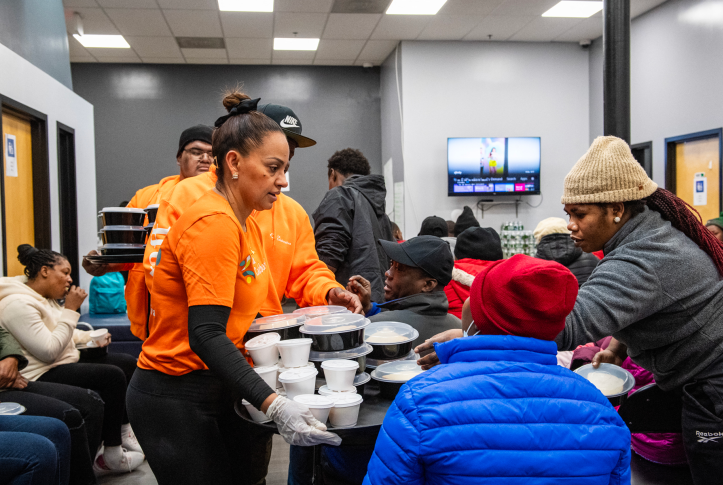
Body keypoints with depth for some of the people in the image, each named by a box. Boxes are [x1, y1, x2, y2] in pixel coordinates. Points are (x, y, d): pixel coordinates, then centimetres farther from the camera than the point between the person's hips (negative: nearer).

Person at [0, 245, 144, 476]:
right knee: (113, 376, -24)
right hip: (42, 376, -11)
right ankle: (112, 456, -13)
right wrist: (71, 310, -21)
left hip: (65, 362, 11)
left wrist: (89, 337, 6)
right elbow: (49, 351, -26)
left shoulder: (44, 298, 11)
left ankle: (124, 431, 14)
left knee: (128, 363, 4)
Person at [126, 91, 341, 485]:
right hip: (175, 400, -8)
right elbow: (206, 335, -28)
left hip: (218, 390, 9)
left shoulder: (246, 223, 9)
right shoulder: (214, 223, -21)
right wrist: (273, 405, -36)